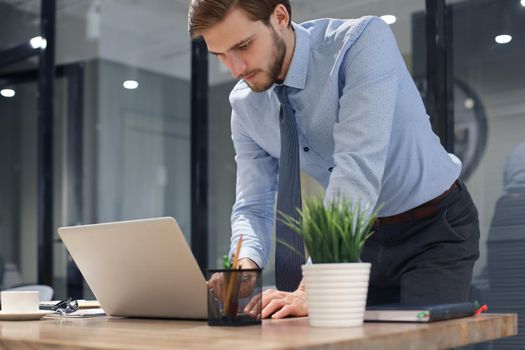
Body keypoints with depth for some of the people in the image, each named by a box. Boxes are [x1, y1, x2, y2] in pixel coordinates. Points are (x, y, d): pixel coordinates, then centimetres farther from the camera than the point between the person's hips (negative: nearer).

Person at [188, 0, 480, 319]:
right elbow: (254, 205, -4)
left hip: (434, 231, -4)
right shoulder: (245, 104, -8)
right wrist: (245, 267, -27)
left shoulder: (364, 40, -26)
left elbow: (358, 167, -37)